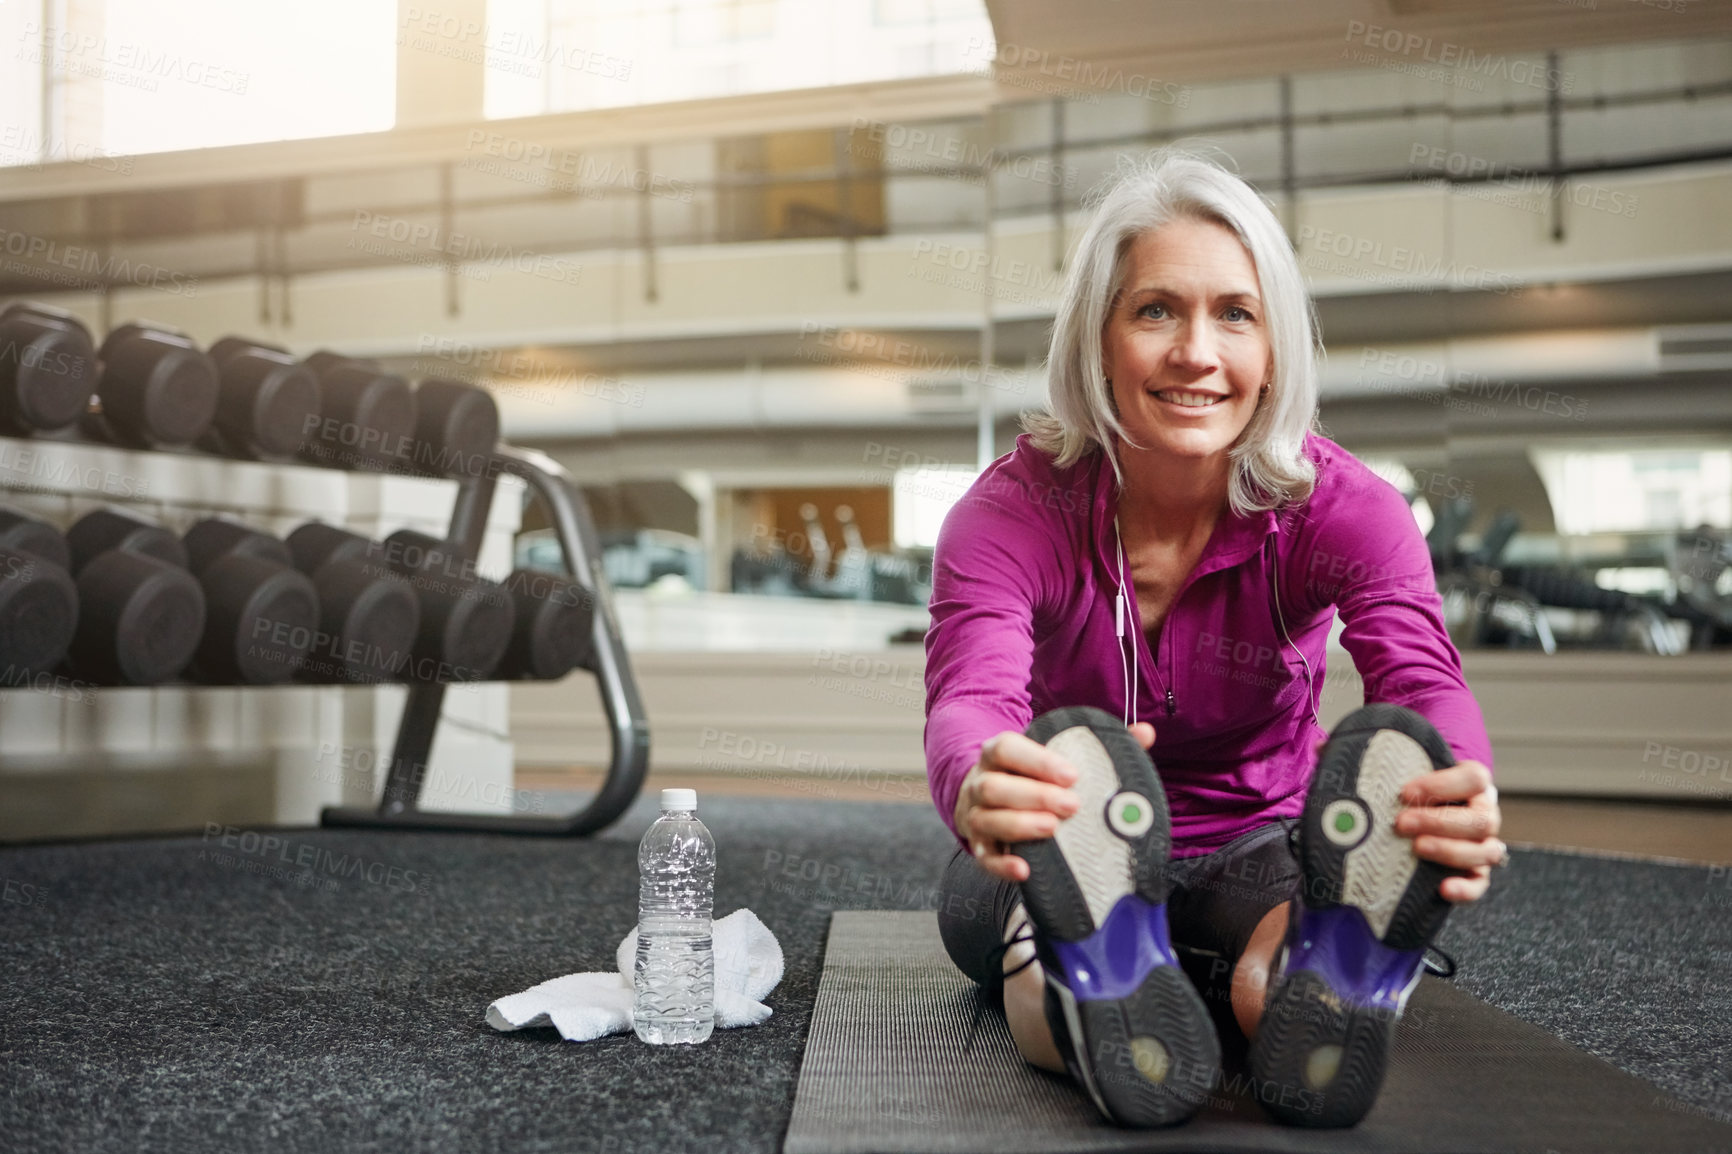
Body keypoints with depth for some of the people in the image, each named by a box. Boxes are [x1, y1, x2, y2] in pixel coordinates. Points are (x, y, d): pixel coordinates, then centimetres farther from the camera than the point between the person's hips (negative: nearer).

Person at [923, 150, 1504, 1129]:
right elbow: (970, 700, -34)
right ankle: (1102, 980, -63)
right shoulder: (1010, 515, -16)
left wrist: (1461, 794, -57)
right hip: (1072, 869, 0)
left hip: (1259, 851, 1)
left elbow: (1422, 673, -31)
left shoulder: (1342, 508, -12)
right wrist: (983, 786, -61)